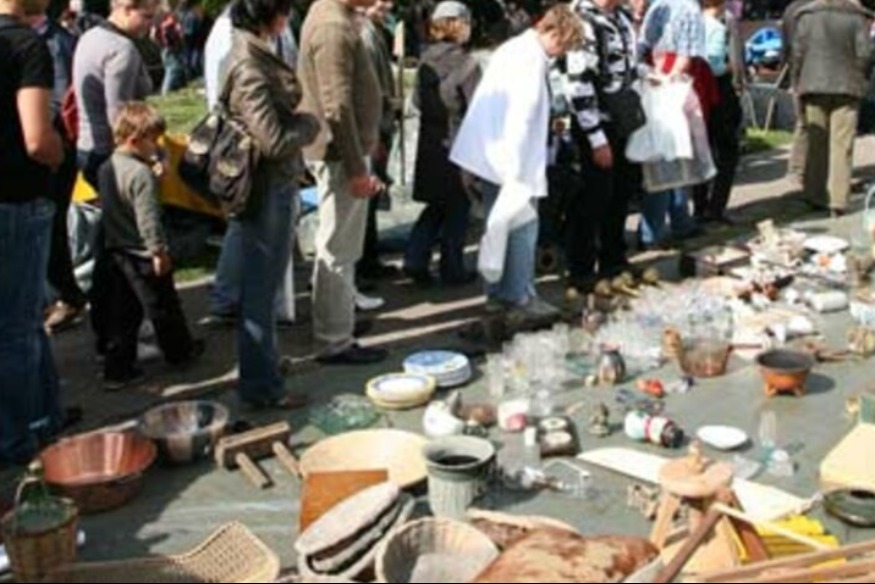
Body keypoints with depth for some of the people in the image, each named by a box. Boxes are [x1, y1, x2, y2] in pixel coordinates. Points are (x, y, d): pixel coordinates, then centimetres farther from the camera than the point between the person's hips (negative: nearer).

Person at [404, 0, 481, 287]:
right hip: (459, 143, -6)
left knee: (436, 205, 16)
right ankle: (452, 269, 15)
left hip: (430, 143, 6)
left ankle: (416, 260, 7)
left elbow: (417, 99, 11)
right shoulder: (465, 61, -14)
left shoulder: (426, 59, 4)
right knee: (457, 207, 7)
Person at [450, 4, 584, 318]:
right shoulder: (531, 57, -15)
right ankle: (520, 296, 1)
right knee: (523, 222, -4)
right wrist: (519, 170, -19)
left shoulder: (513, 48, 16)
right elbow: (522, 117, -21)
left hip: (491, 153, 10)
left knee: (502, 222, 14)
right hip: (512, 159, -10)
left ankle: (498, 292, 20)